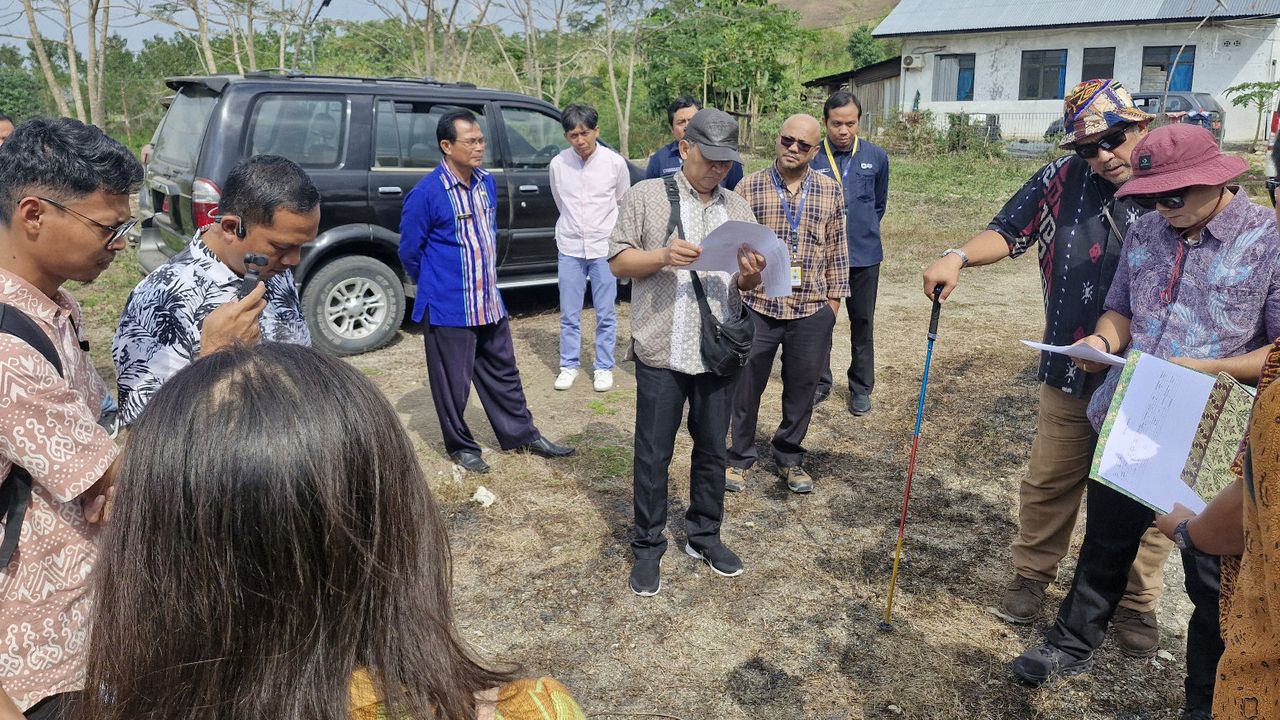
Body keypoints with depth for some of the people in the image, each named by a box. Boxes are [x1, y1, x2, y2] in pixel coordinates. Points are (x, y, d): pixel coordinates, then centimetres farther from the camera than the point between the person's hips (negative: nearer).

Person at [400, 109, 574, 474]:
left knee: (503, 372, 17)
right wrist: (438, 286, 7)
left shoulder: (487, 183, 5)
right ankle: (461, 446, 24)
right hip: (448, 309, -6)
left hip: (490, 303, 7)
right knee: (454, 382, 6)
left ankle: (523, 434, 30)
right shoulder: (426, 194, -17)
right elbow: (409, 251, -6)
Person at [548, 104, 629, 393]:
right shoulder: (557, 164, -3)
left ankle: (604, 367, 19)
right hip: (570, 248, 1)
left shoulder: (615, 163, -6)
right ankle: (569, 366, 22)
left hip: (604, 247, -1)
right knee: (569, 315, 8)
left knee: (605, 314, 6)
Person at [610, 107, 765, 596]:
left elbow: (745, 285, 13)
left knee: (712, 450, 14)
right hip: (661, 353, -4)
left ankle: (704, 536, 32)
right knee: (653, 455, 5)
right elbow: (618, 262, -3)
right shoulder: (646, 196, -1)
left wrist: (751, 276, -11)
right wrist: (663, 255, -21)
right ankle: (648, 547, 20)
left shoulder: (738, 209, 11)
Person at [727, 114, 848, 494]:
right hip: (757, 308, -2)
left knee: (801, 390, 13)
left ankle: (789, 457, 33)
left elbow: (836, 249, 9)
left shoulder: (830, 192, 4)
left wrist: (834, 297, 8)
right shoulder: (749, 187, -3)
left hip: (812, 312, 2)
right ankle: (740, 457, 29)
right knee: (746, 387, 10)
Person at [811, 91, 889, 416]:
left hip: (864, 255, 1)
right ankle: (820, 382, 25)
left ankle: (861, 387, 24)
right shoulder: (812, 158, -8)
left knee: (863, 323, 10)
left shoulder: (876, 157, -1)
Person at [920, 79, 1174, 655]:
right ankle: (1032, 575, 36)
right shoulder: (1062, 180, -3)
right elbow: (1009, 232, 6)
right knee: (1048, 482, 15)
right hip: (1071, 374, 2)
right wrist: (959, 256, -15)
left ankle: (1136, 603, 31)